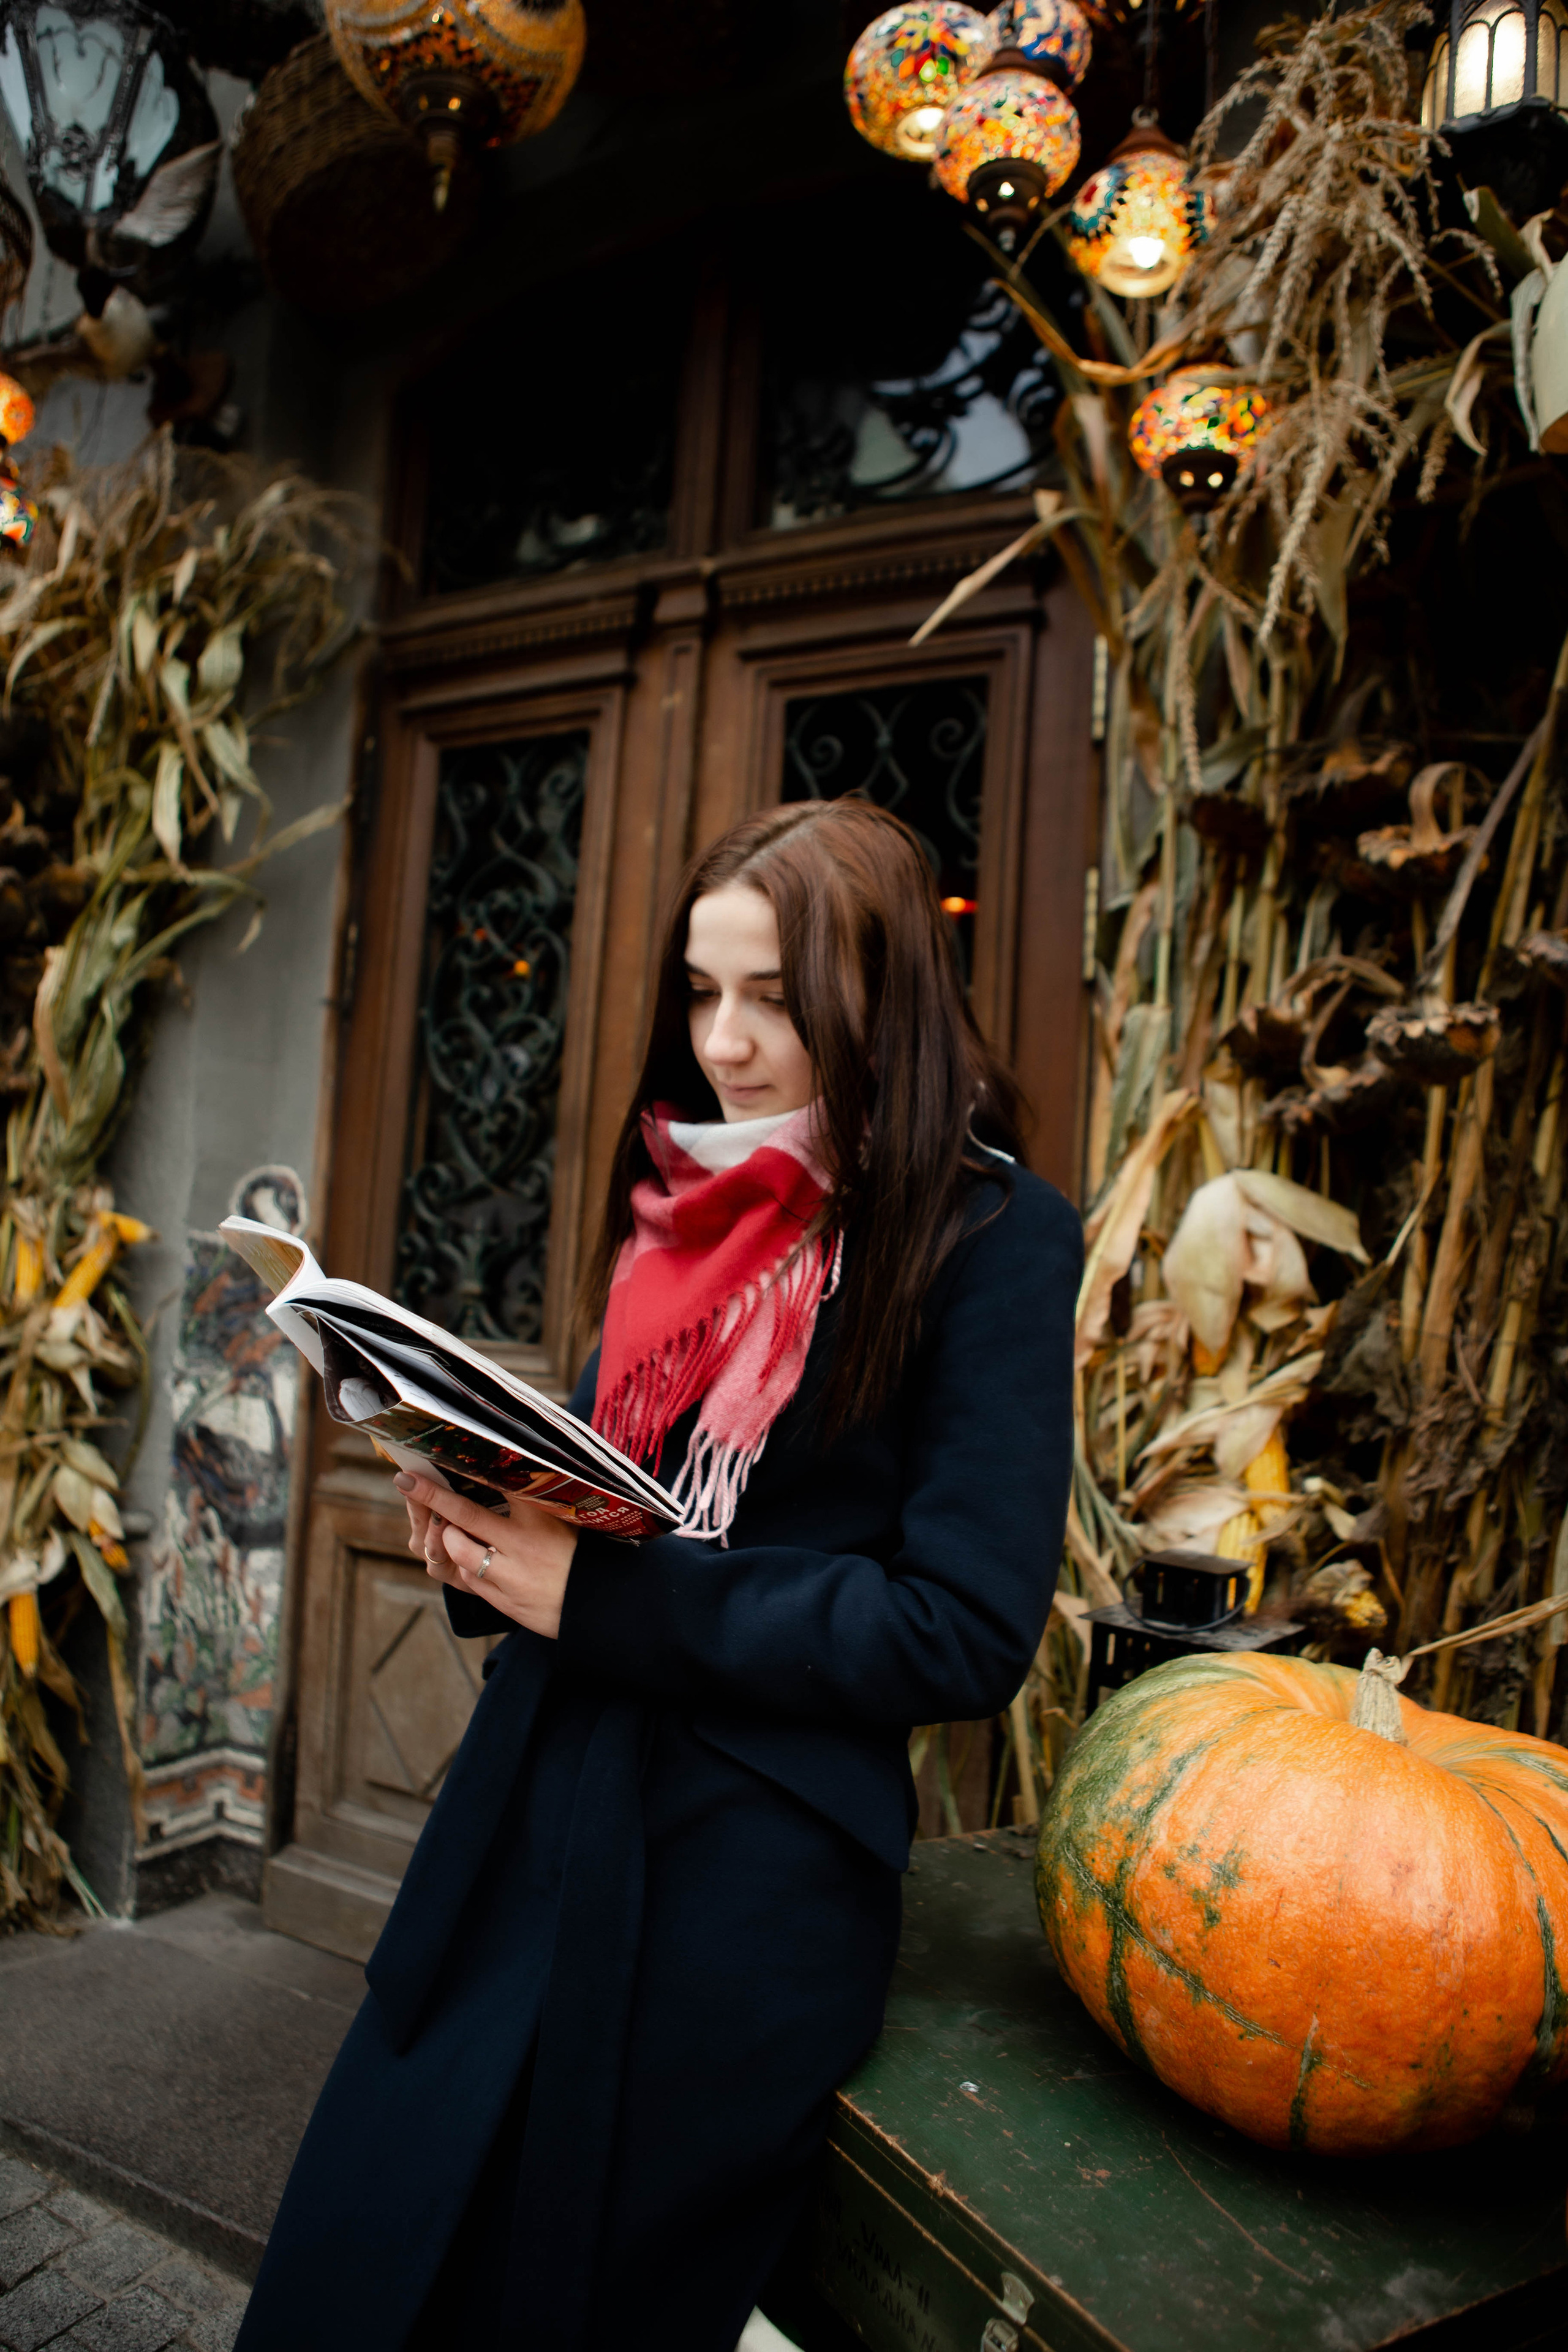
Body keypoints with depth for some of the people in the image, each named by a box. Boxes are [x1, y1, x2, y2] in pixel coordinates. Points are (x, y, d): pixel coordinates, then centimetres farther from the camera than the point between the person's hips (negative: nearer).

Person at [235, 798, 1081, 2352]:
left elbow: (969, 1634, -17)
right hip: (537, 1797, 6)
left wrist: (605, 1602, -20)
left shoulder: (989, 1240, -12)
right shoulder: (693, 1204, 8)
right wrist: (487, 1530, -7)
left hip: (752, 1862, -6)